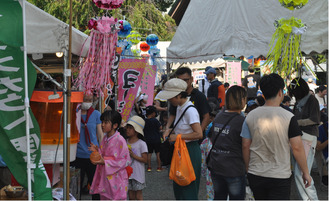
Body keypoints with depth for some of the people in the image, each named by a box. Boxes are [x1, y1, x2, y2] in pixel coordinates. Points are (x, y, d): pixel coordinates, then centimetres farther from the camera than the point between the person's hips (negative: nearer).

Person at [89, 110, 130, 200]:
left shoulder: (119, 140, -17)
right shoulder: (105, 138, 8)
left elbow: (124, 161, -17)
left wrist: (105, 162, -21)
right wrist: (97, 151, 0)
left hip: (116, 179, -8)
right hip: (104, 177, 8)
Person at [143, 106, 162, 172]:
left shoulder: (144, 121, -1)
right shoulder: (155, 120, -14)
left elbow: (143, 130, 7)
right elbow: (160, 128, -10)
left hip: (148, 140, 4)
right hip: (156, 139, -4)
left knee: (149, 153, 11)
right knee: (158, 153, 5)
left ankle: (149, 167, 11)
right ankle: (159, 167, 7)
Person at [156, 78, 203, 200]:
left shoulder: (190, 110, -18)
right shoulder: (179, 107, 10)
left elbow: (199, 134, -24)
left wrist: (178, 136, -19)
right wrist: (170, 134, 8)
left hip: (191, 150, -9)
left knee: (188, 187, -3)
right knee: (178, 185, 14)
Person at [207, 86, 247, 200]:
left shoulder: (218, 118, 5)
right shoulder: (241, 121, -15)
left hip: (215, 167, 6)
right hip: (234, 169, -6)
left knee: (219, 196, 19)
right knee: (236, 197, 7)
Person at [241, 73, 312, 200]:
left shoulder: (251, 116, 0)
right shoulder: (288, 117, -11)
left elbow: (245, 146, 3)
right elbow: (297, 148, -10)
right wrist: (306, 173, 1)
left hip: (255, 175, 4)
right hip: (280, 176, -4)